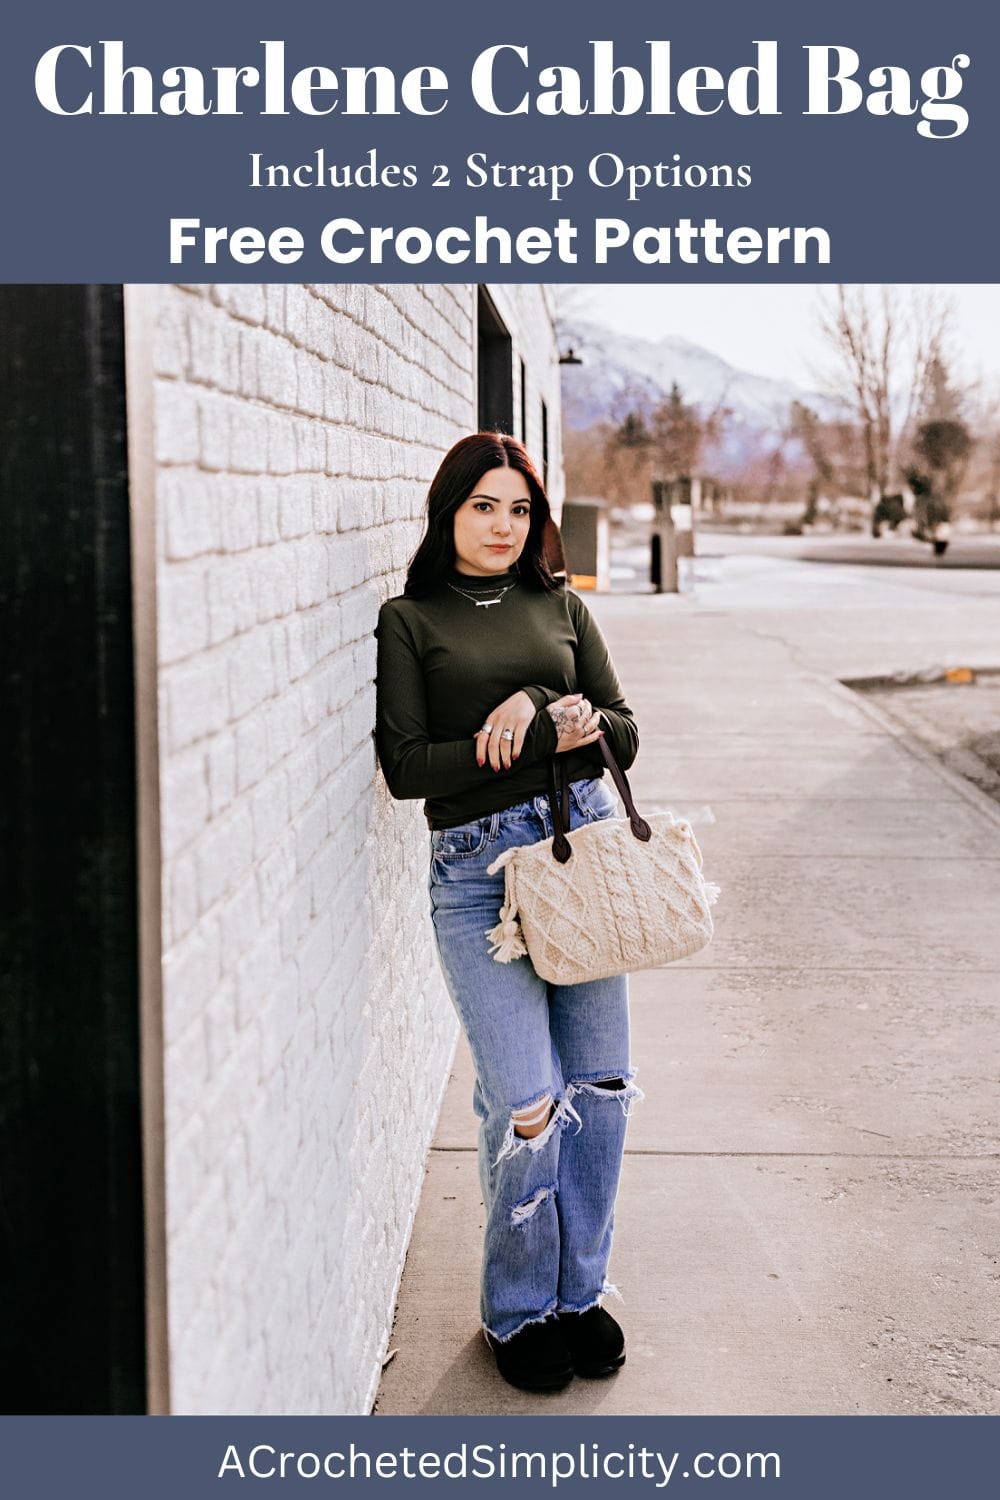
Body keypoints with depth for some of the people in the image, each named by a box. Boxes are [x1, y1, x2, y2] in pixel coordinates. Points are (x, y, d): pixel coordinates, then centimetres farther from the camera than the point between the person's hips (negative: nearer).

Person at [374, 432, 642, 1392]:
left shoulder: (561, 608, 14)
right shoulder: (409, 621, 4)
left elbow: (622, 737, 9)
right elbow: (406, 766, -6)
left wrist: (538, 704, -11)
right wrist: (548, 737, -12)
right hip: (476, 870, -3)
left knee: (601, 1086, 6)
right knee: (528, 1102, -7)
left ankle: (578, 1291, 25)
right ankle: (517, 1310, 15)